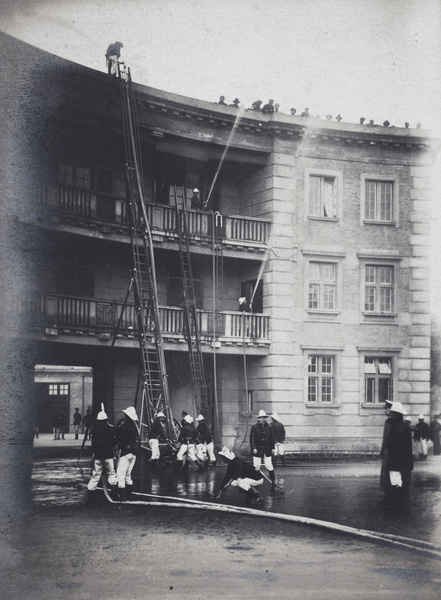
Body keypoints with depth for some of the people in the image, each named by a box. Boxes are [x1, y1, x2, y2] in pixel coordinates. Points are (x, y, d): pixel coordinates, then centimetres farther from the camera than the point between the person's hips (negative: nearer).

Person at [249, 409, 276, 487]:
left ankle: (273, 481, 13)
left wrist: (272, 448, 6)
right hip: (258, 450, -1)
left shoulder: (268, 428, 3)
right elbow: (252, 438, -5)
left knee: (270, 466, 4)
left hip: (267, 450, 1)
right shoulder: (254, 427, -4)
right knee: (256, 467, 2)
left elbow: (272, 438, 9)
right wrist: (254, 448, -13)